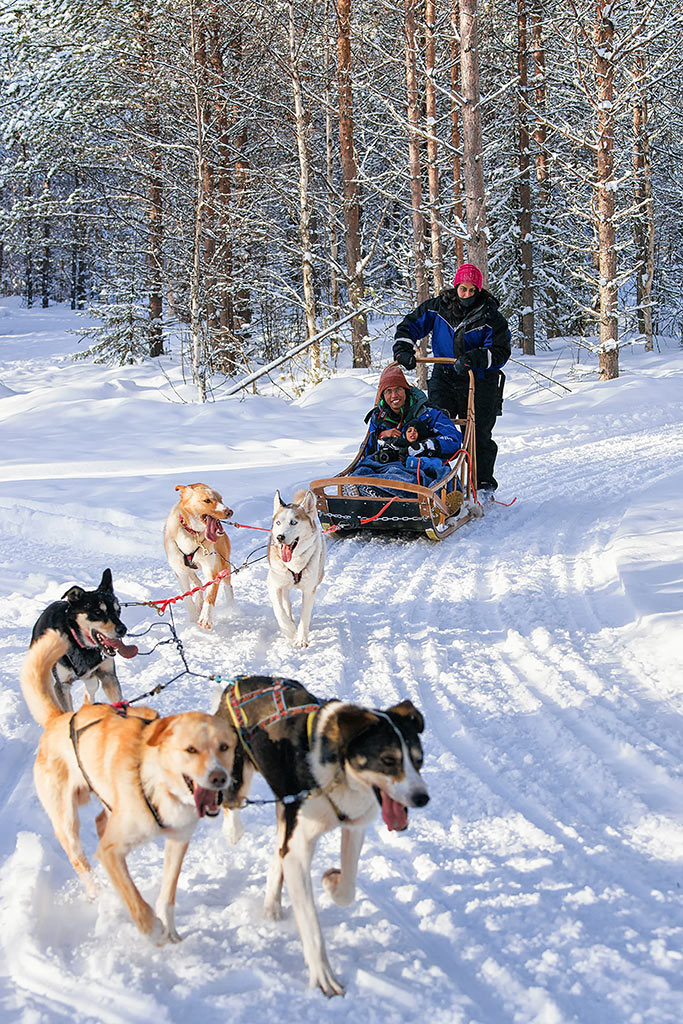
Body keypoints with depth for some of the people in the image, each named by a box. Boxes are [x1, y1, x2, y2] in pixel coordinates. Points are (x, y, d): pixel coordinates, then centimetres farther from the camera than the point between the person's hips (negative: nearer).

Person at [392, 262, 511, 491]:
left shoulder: (491, 317, -8)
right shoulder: (439, 307, 0)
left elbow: (501, 352, -13)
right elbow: (410, 325, 8)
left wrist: (472, 358, -28)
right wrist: (403, 351, -10)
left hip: (479, 382, -2)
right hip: (444, 377, 2)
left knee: (478, 435, 1)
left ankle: (484, 484, 14)